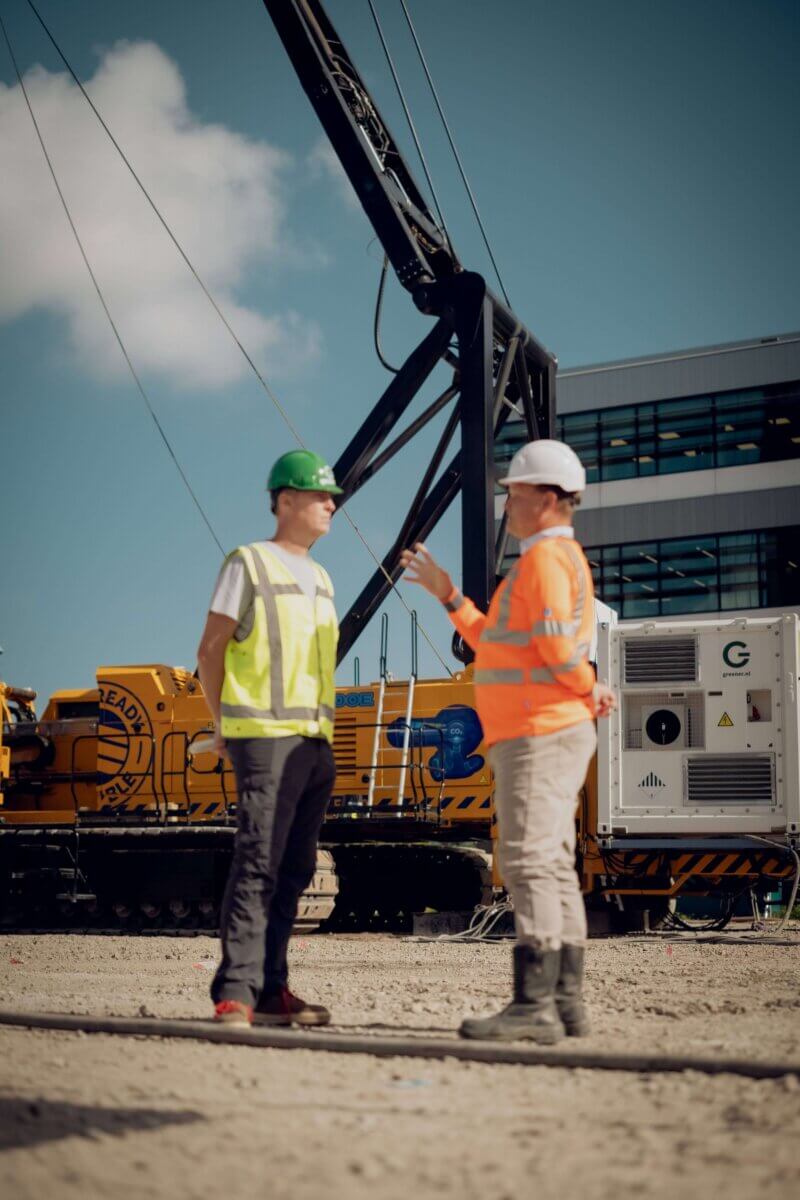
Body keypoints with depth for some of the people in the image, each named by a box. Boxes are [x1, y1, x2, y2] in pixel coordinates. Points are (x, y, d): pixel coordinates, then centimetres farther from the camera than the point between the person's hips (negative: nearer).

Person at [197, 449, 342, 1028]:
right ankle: (235, 994, -10)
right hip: (266, 737, -7)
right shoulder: (249, 563, -2)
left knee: (294, 870, 7)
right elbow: (211, 650, -2)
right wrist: (226, 724, 0)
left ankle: (271, 988, 13)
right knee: (258, 865, -12)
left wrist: (323, 728, 16)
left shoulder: (320, 578, 19)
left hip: (315, 741, 7)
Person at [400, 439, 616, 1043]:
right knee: (554, 869, 8)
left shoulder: (546, 555, -10)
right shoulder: (562, 561, 24)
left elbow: (558, 646, -22)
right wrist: (447, 594, 23)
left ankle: (534, 1006, -12)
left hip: (539, 736, -11)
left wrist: (590, 690, -5)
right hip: (546, 736, 11)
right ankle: (566, 1003, 10)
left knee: (530, 865, -12)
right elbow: (498, 648, 24)